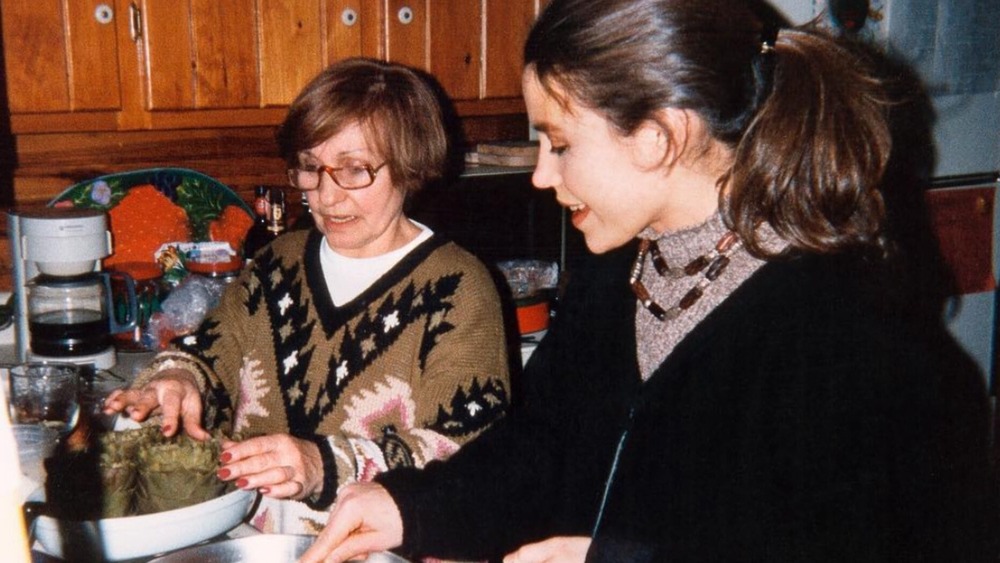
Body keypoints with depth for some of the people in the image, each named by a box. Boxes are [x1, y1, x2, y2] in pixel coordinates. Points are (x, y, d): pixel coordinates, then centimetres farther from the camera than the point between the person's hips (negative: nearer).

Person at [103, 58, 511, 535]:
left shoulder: (457, 288, -4)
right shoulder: (278, 265, 15)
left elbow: (462, 452, -13)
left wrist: (326, 465, -27)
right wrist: (178, 381, -7)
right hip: (247, 543, 6)